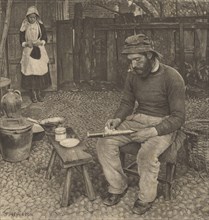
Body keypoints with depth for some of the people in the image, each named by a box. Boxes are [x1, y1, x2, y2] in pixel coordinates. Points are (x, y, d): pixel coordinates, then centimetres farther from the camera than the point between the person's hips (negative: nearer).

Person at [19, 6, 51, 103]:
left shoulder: (40, 26, 5)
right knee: (30, 71, -5)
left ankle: (40, 93, 8)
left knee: (40, 71, -2)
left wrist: (40, 42, -13)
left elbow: (45, 38, 7)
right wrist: (27, 43, -16)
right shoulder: (24, 27, 3)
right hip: (28, 52, -1)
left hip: (40, 51, 1)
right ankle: (33, 93, 4)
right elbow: (21, 40, 4)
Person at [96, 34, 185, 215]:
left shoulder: (172, 77, -16)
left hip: (163, 125, -5)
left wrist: (153, 131, -28)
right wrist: (117, 119, -9)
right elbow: (127, 103, 12)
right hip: (137, 120, 6)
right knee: (105, 143, -15)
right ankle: (118, 187, 5)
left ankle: (146, 198, -4)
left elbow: (178, 117, -15)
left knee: (147, 154, -34)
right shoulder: (133, 75, 1)